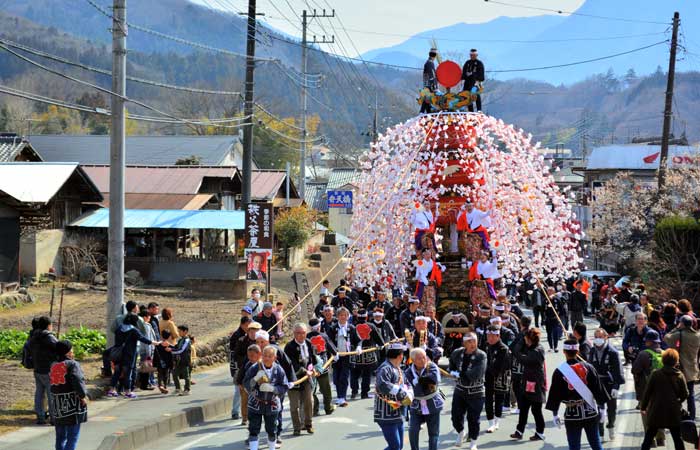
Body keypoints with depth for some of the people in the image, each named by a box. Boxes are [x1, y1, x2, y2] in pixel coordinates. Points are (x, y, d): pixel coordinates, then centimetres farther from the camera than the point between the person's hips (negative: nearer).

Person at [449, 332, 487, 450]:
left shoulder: (481, 355, -18)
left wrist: (459, 374, -20)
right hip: (460, 390, 4)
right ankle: (461, 433, 41)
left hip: (476, 393, -4)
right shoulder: (457, 353, -3)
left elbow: (476, 374, -27)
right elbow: (452, 364, 22)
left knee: (473, 418, 3)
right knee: (456, 416, 11)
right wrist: (452, 371, 6)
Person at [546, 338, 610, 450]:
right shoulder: (588, 367, -3)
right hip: (591, 412, 2)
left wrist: (555, 414, 7)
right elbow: (598, 389, 0)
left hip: (572, 413, -2)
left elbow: (555, 394, -2)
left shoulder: (559, 371, -7)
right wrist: (602, 407, 11)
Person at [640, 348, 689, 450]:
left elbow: (647, 392, -5)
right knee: (677, 438, 11)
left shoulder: (655, 374, -8)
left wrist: (643, 407, 7)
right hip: (673, 412, 1)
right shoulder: (680, 376, -4)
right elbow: (685, 394, -1)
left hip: (656, 412, -1)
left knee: (648, 438, 6)